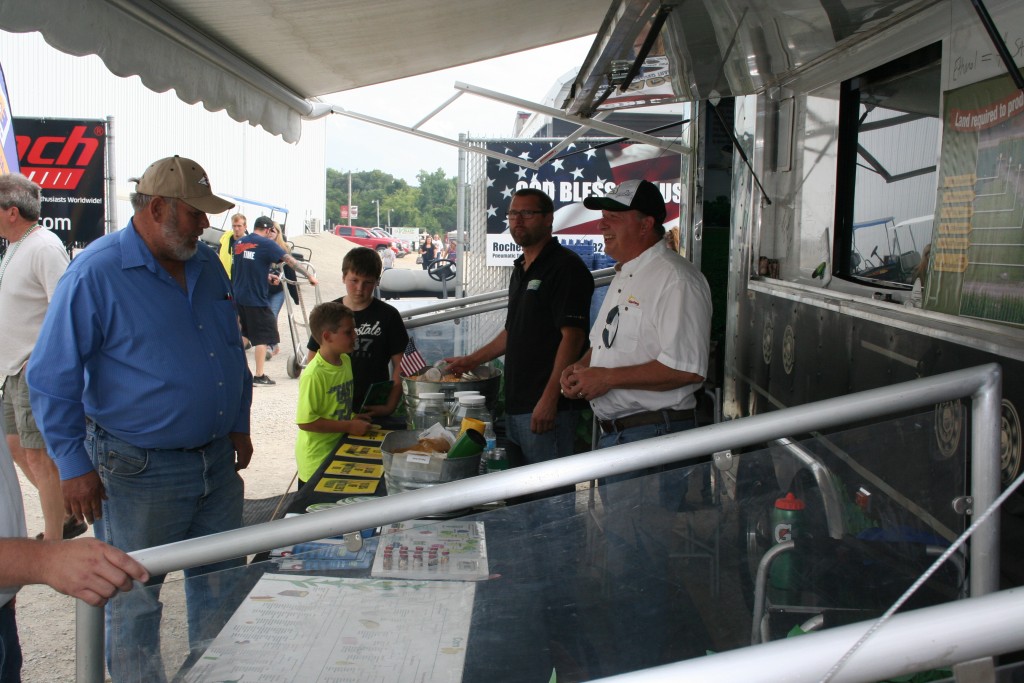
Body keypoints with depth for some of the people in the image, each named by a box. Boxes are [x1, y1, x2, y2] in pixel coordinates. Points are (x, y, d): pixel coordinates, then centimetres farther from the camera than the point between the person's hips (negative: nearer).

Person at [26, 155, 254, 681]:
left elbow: (233, 351, 20)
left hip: (217, 460, 7)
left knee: (221, 583, 17)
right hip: (139, 470, -6)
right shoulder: (95, 273, -14)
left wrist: (239, 425, 16)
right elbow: (51, 379, -12)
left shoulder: (207, 266, 7)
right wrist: (74, 465, -13)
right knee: (134, 597, 7)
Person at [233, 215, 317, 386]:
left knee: (245, 333, 23)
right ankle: (259, 376, 2)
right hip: (257, 298, -7)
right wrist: (309, 275, -10)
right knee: (263, 336, 1)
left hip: (238, 296, 7)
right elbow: (290, 260, -13)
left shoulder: (238, 243, 10)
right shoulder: (266, 244, -9)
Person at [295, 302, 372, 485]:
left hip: (340, 448, 8)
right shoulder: (314, 375, -24)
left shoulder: (345, 360, 3)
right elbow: (305, 421, -24)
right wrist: (349, 426, -20)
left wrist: (353, 419, 1)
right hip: (317, 458, -8)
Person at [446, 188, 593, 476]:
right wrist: (471, 361, 26)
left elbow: (572, 336, -19)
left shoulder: (566, 266, -11)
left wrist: (549, 399, -23)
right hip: (516, 403, 9)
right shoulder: (521, 269, 19)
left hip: (547, 407, -9)